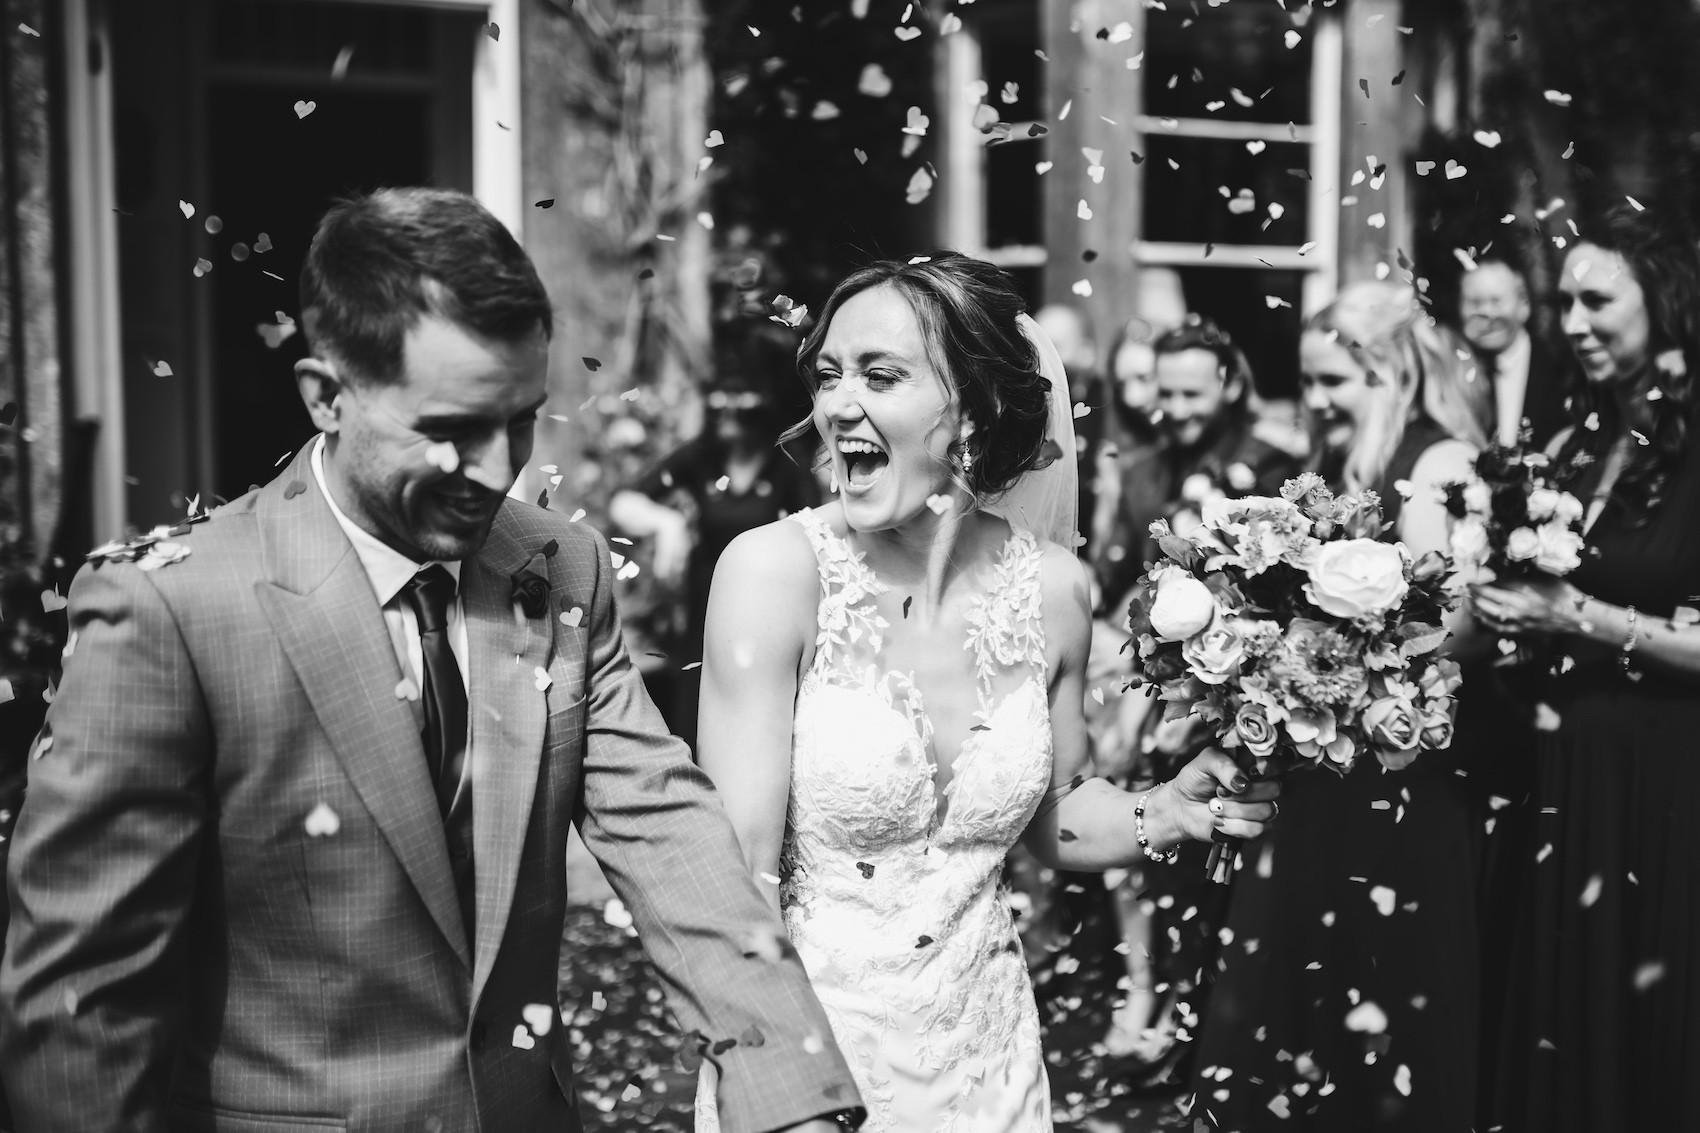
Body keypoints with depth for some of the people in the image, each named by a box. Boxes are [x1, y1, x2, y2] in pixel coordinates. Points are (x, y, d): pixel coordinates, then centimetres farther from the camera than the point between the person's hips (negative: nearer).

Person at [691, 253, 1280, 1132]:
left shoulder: (1051, 587, -5)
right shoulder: (776, 568, -17)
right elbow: (740, 868, -17)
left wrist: (1169, 812, -7)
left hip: (983, 1050, 4)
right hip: (802, 1050, -4)